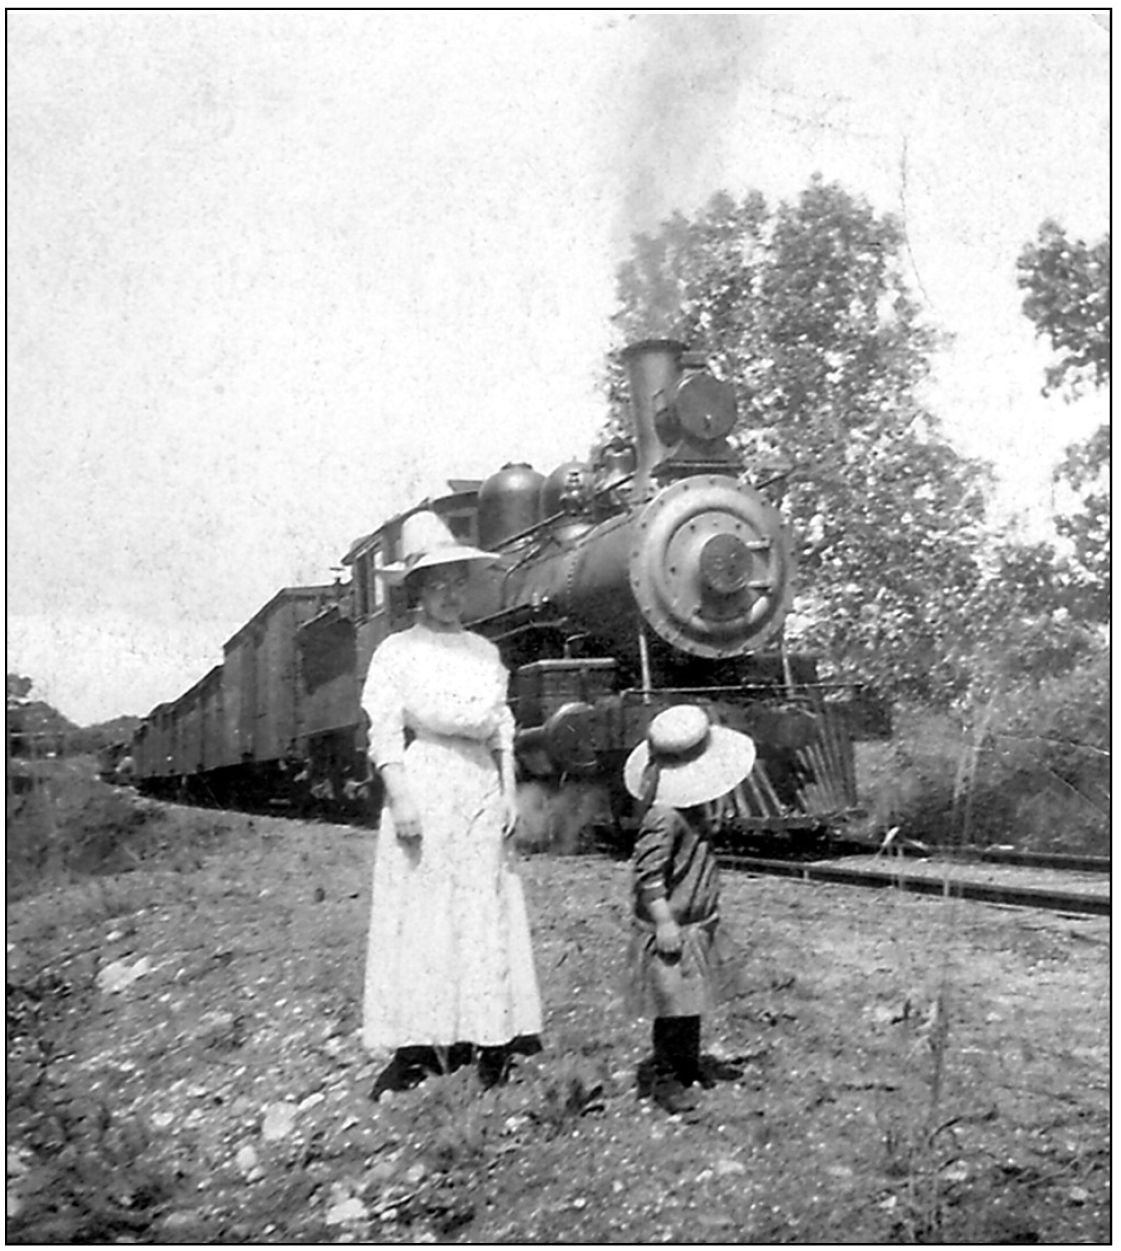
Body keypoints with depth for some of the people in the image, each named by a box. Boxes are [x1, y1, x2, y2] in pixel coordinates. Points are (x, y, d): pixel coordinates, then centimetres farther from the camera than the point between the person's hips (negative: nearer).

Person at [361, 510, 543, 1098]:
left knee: (484, 912, 5)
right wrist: (400, 799, -14)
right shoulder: (397, 651, 0)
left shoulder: (484, 651, 13)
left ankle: (491, 1040, 11)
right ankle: (415, 1047, 3)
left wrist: (509, 792, 8)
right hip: (424, 788, -4)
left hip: (480, 791, 4)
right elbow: (384, 734, -5)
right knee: (419, 914, -2)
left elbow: (503, 731, 15)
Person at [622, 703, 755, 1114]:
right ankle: (663, 1076, 13)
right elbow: (647, 874, -25)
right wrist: (664, 922, -23)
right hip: (671, 929, -10)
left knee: (692, 1002, 20)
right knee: (673, 1007, 0)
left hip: (698, 923, 10)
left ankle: (690, 1064, 34)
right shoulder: (664, 816, -25)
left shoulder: (693, 807, 7)